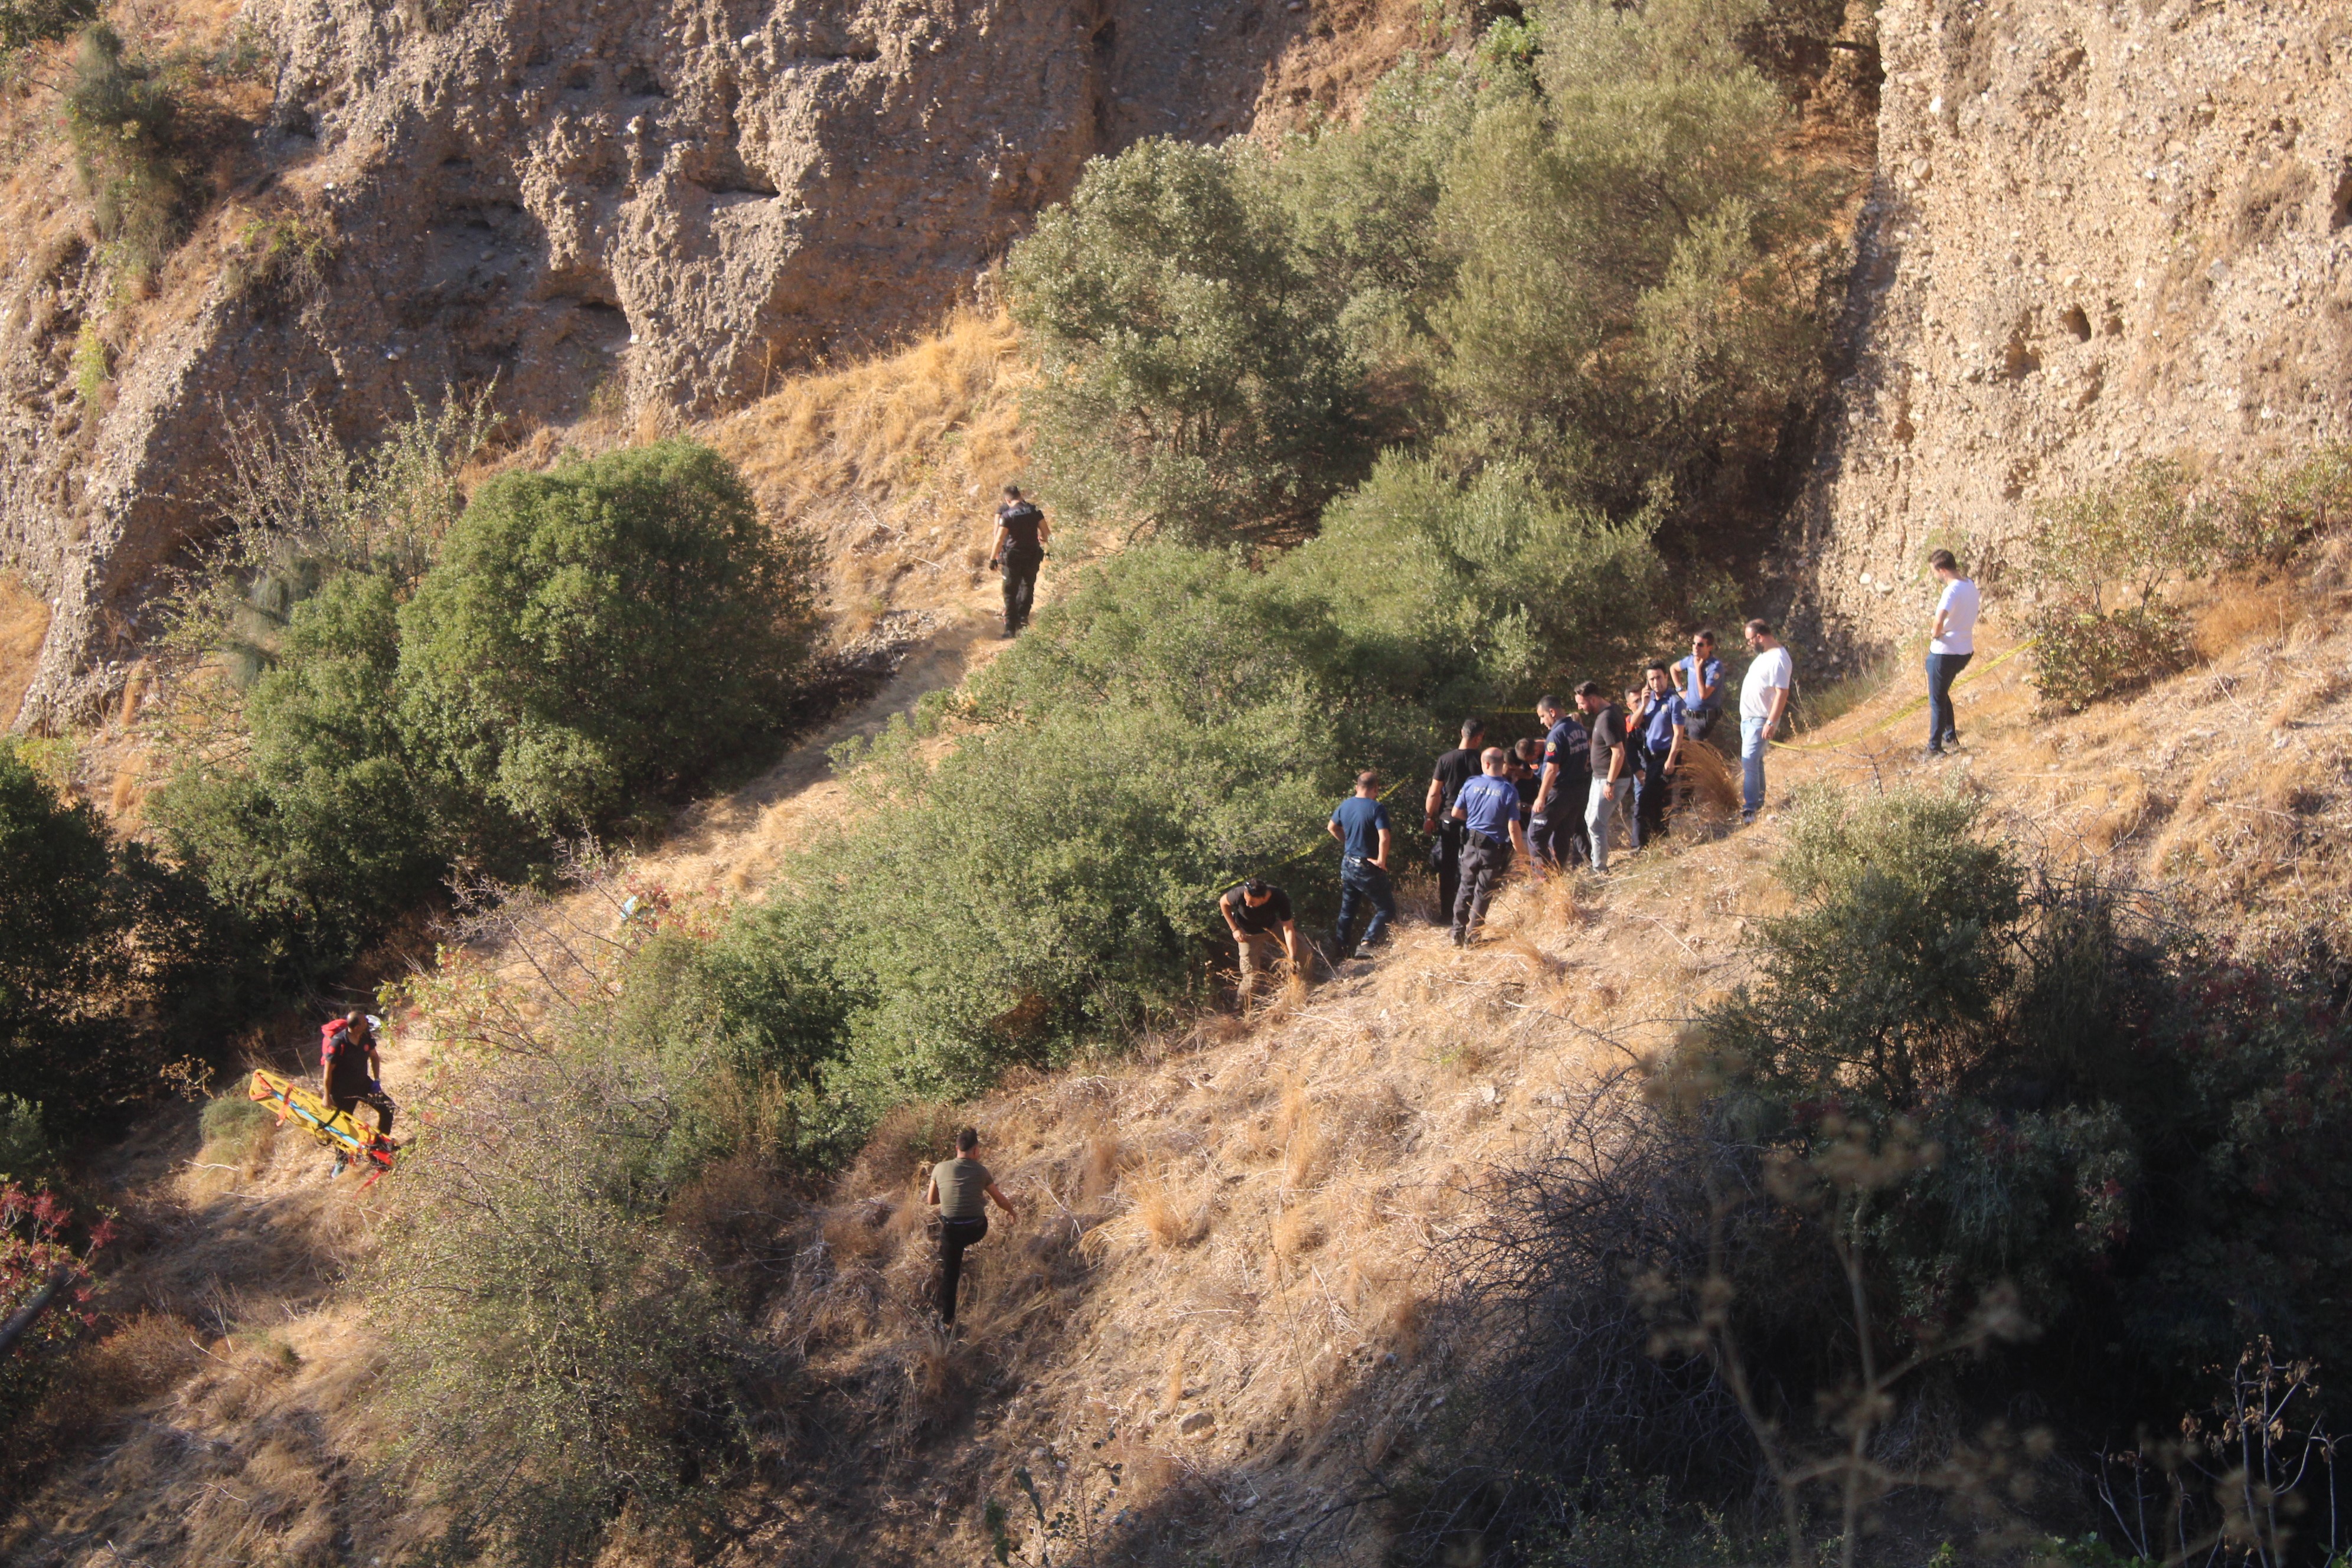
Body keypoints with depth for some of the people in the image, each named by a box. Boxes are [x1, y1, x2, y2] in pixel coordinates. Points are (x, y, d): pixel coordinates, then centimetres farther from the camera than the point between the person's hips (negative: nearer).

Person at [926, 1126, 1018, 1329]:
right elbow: (1000, 1200, 14)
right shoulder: (980, 1171, 2)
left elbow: (931, 1200, 14)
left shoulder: (940, 1168, 3)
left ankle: (946, 1319, 12)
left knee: (948, 1275, 14)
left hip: (951, 1230, 0)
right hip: (977, 1230, 0)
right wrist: (1012, 1211, 35)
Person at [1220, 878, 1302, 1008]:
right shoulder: (1240, 894, -37)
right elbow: (1223, 903, -14)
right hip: (1249, 933, -2)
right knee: (1251, 976, -4)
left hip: (1273, 927, 2)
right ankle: (1243, 1011, 16)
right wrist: (1235, 929, -16)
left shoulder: (1280, 898, -36)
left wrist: (1292, 958, -36)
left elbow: (1288, 930, -30)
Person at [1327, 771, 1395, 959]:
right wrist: (1381, 861, -16)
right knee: (1386, 909, 4)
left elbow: (1333, 828, 20)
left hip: (1347, 864, 7)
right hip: (1368, 868, -7)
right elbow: (1384, 838, -29)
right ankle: (1367, 945, -13)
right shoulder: (1376, 809, -19)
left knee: (1347, 910, 20)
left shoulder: (1345, 806, 3)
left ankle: (1339, 951, 24)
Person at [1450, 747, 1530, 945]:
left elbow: (1456, 813, 2)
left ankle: (1458, 934, 22)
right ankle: (1472, 936, 15)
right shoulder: (1509, 791, -16)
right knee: (1483, 893, 10)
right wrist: (1522, 852, -4)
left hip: (1471, 844, 2)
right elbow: (1513, 828, -17)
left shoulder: (1471, 785, -8)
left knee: (1466, 888, 17)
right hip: (1494, 848, -2)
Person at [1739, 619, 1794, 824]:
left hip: (1761, 720, -10)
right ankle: (1758, 801, 31)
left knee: (1749, 763, -16)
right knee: (1755, 762, 19)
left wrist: (1771, 723, -29)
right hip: (1748, 718, 10)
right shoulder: (1764, 655, 11)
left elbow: (1782, 693, -26)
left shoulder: (1778, 659, -21)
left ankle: (1750, 810, -18)